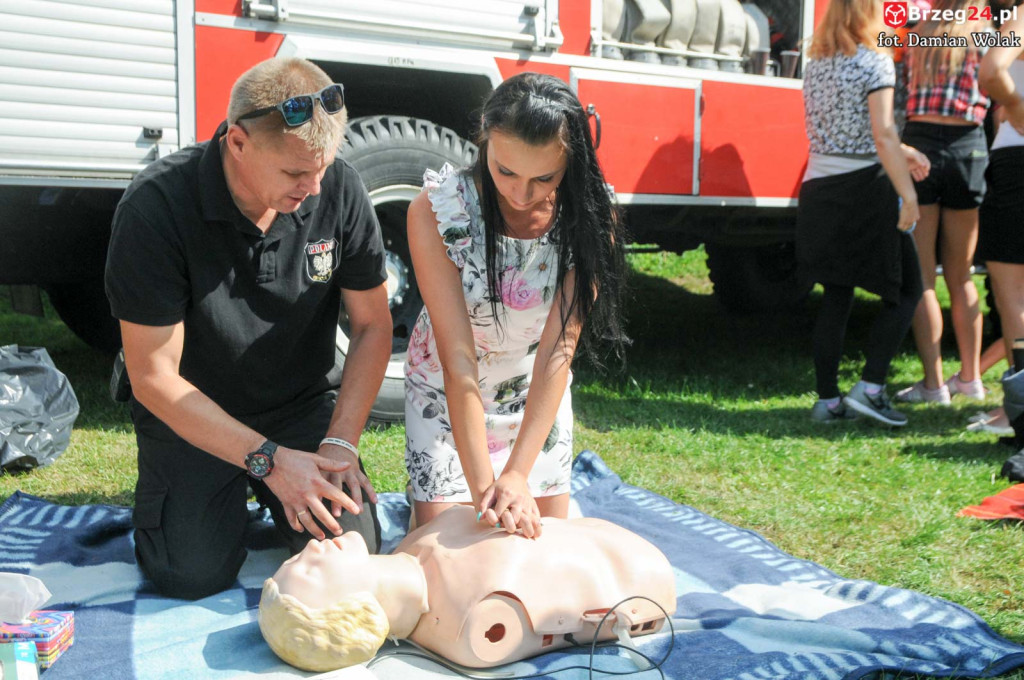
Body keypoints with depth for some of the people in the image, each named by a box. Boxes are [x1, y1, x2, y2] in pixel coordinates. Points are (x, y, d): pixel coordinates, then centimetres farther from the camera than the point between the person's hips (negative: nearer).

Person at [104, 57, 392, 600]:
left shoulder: (338, 188, -16)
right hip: (193, 414, -2)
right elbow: (154, 376, -21)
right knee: (193, 576, -14)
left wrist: (340, 442, -17)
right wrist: (269, 459, -25)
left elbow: (373, 325, -7)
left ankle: (265, 494, 20)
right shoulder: (157, 205, -25)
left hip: (305, 403, 2)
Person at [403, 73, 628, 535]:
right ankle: (423, 491, 32)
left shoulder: (589, 218, -24)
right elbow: (458, 358, -32)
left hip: (536, 393, 2)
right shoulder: (436, 209, -28)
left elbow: (559, 349, -27)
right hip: (447, 392, -1)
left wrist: (518, 474, -35)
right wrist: (483, 486, -36)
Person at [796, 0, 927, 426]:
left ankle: (828, 400, 13)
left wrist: (902, 153, 22)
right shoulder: (875, 62, -9)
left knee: (837, 296, 13)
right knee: (906, 290, 7)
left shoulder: (815, 65, 13)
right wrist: (908, 194, -16)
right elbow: (883, 135, -17)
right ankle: (871, 387, -2)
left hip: (818, 190, 7)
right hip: (864, 188, -7)